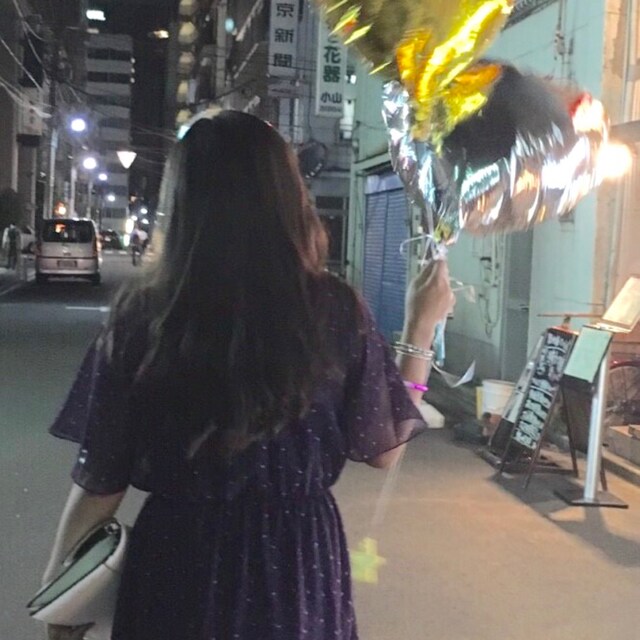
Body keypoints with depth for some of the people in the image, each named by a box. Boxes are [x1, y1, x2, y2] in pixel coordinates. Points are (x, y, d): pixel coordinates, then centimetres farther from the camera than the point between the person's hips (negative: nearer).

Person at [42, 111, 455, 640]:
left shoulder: (141, 318, -12)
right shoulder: (335, 310, -12)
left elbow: (100, 479, -7)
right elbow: (384, 449, -1)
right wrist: (422, 327, 9)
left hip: (175, 563, 0)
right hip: (298, 562, 1)